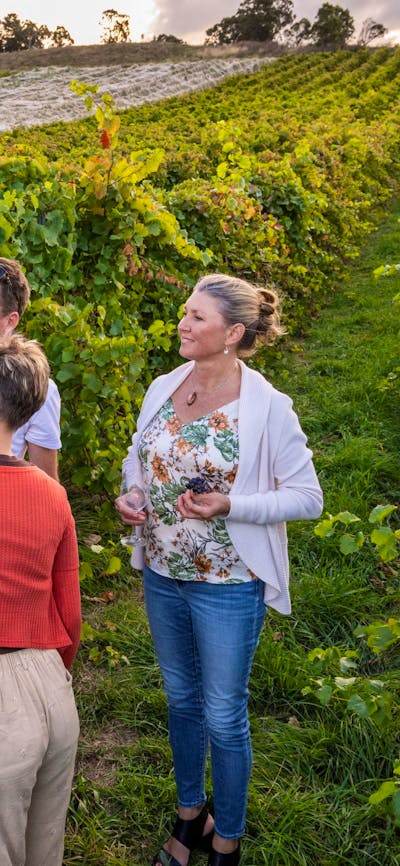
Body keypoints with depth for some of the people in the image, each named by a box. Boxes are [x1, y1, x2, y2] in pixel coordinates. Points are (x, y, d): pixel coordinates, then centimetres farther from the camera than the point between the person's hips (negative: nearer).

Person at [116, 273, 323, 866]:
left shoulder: (267, 407, -18)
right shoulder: (162, 389, -1)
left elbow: (307, 497, -13)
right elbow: (137, 458, 14)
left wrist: (229, 505, -25)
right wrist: (128, 496, -7)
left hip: (228, 585, -5)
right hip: (162, 574, 6)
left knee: (223, 718, 10)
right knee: (181, 700, 22)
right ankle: (190, 815, 45)